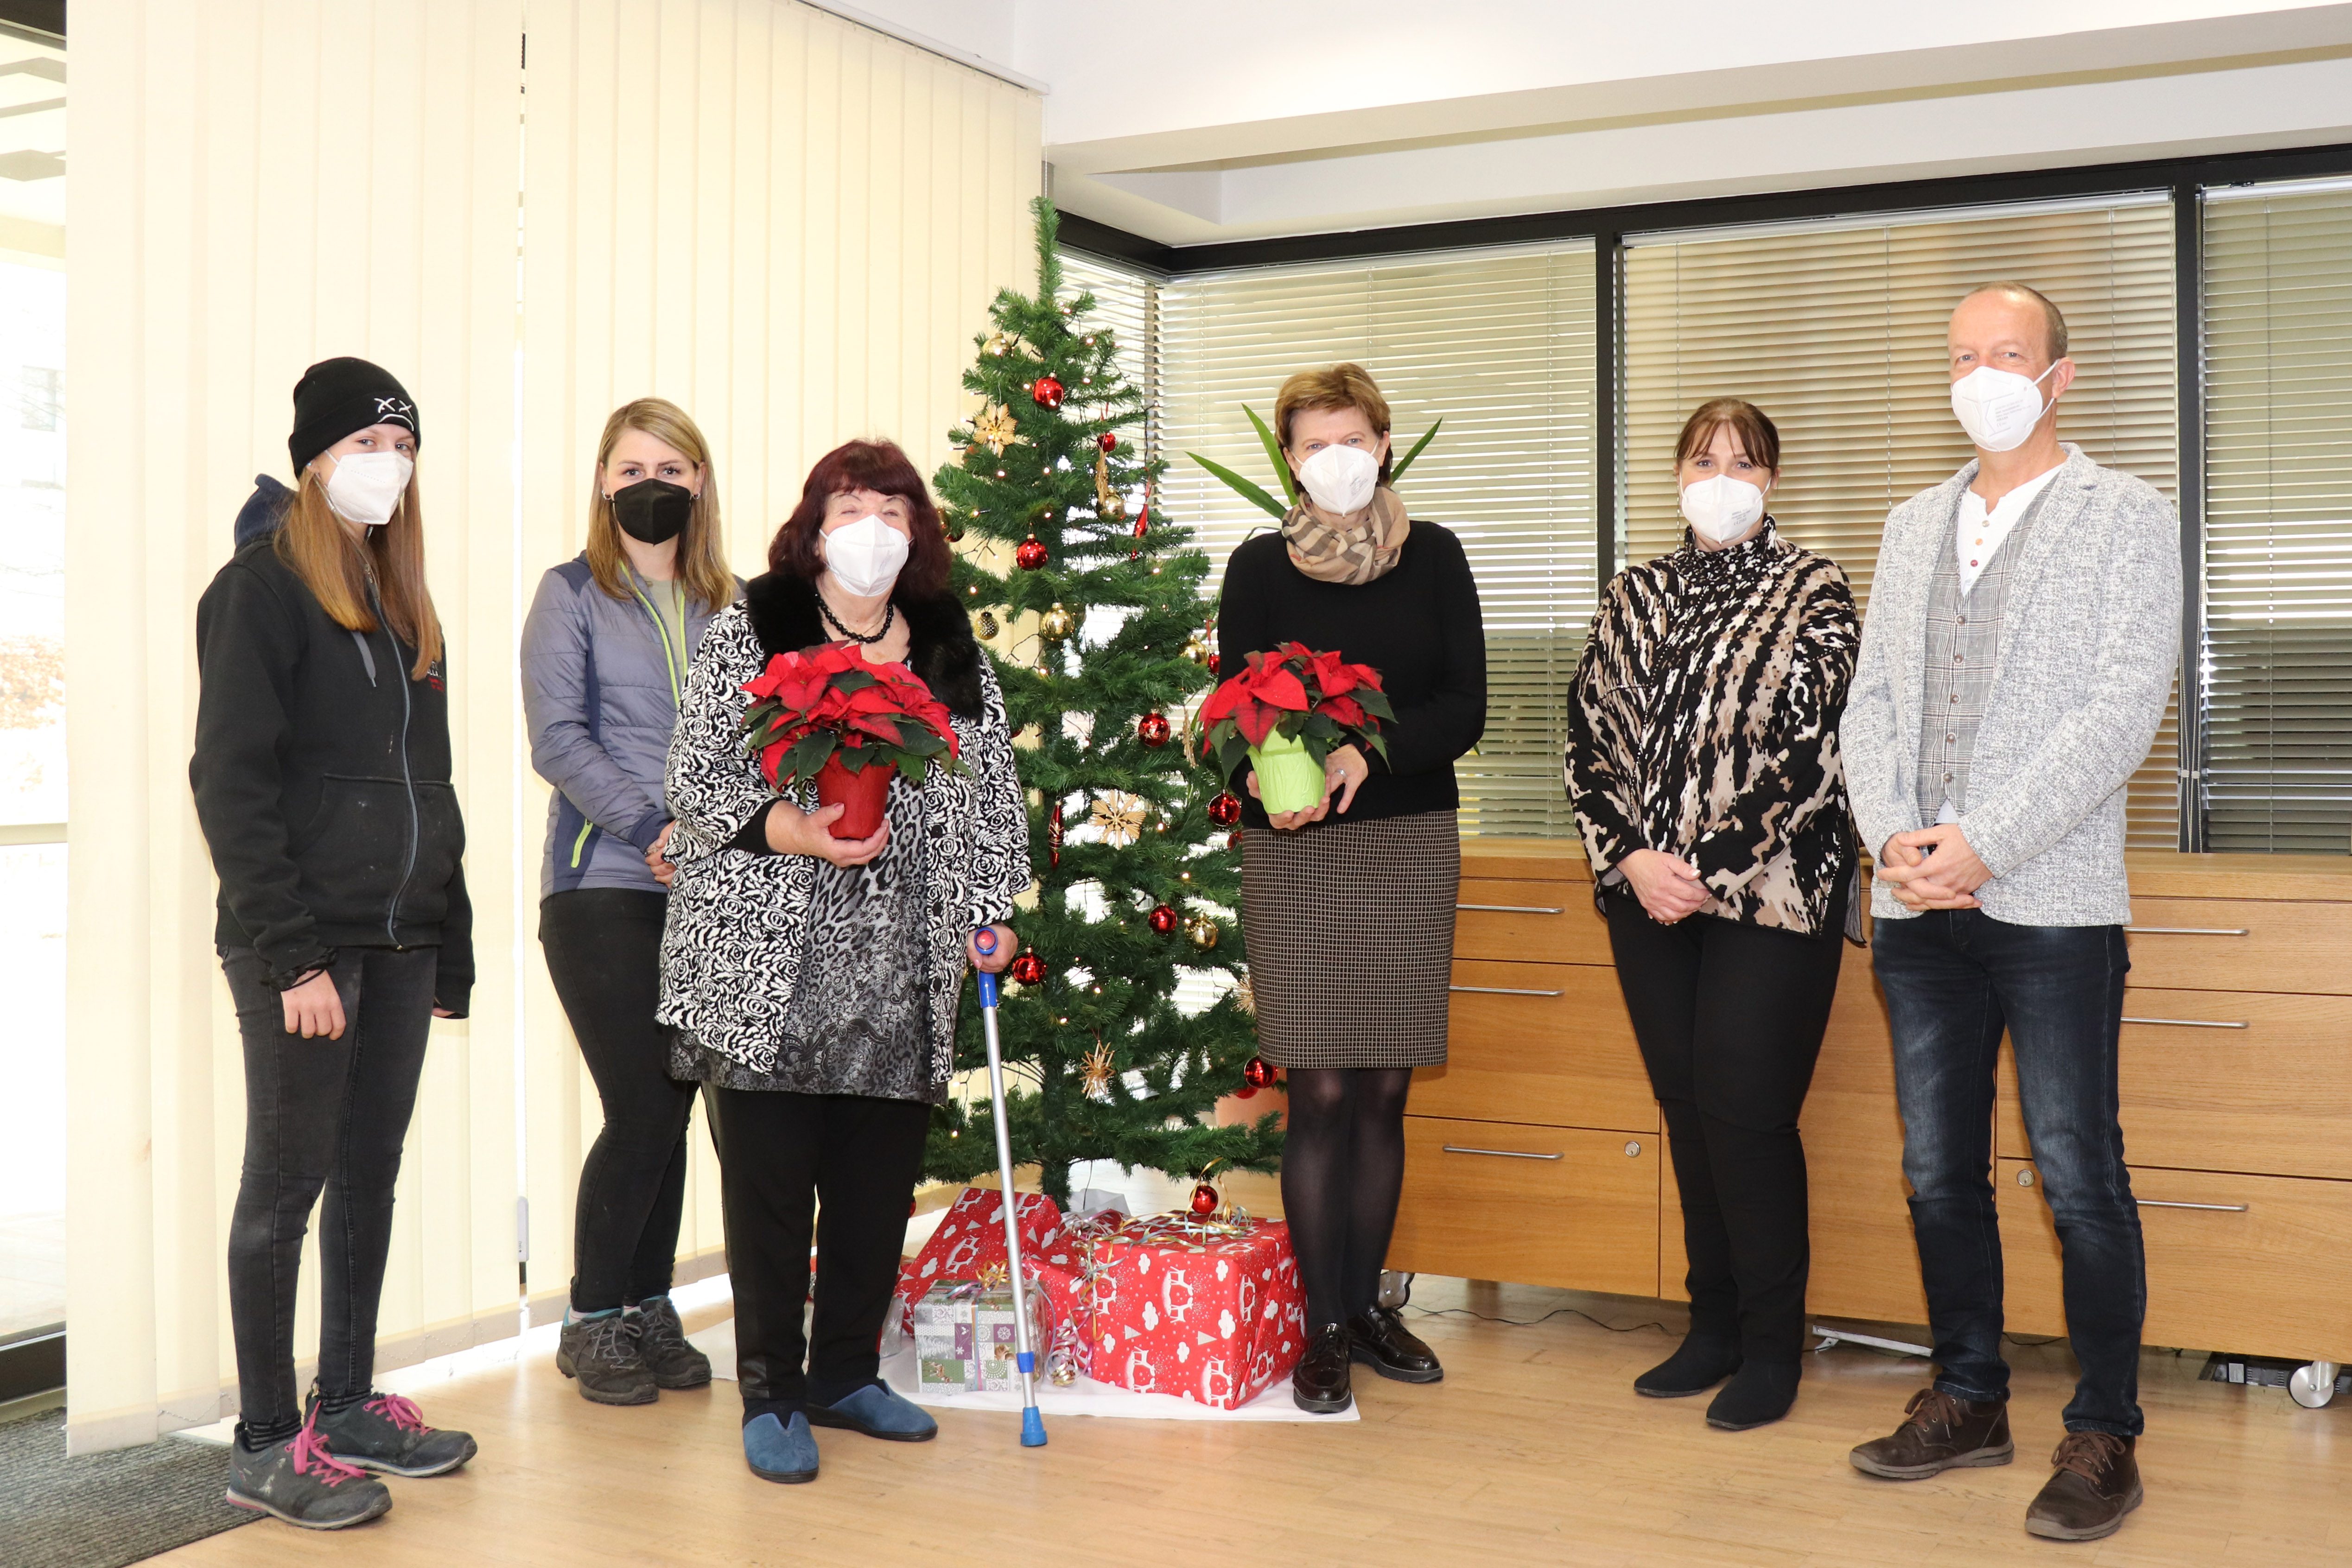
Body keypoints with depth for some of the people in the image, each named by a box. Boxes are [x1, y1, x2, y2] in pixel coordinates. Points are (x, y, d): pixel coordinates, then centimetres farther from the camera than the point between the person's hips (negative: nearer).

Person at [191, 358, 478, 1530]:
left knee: (370, 1176, 12)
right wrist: (291, 955, -19)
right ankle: (266, 1444, 9)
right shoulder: (261, 589, -6)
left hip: (402, 942, 7)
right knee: (287, 1182, 0)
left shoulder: (401, 601, 17)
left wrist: (451, 944, 13)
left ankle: (349, 1407, 23)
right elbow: (231, 786, -13)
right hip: (305, 947, -7)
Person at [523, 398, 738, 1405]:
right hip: (604, 887, -4)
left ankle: (649, 1311, 20)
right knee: (643, 1110, -7)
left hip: (705, 893, 4)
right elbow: (557, 739, -6)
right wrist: (654, 830, -16)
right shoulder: (572, 594, 2)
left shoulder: (723, 606, 15)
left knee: (672, 1108, 7)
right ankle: (592, 1323, 10)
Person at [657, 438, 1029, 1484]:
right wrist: (798, 832, -17)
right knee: (770, 1182, 0)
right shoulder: (749, 631, 1)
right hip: (769, 967, -3)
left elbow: (990, 793, 15)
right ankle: (771, 1397, 13)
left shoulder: (954, 654, 12)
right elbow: (695, 776, -3)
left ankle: (846, 1375, 25)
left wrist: (990, 908, 8)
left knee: (880, 1181, 9)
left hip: (901, 972, 4)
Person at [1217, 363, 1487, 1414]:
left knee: (1384, 1089, 6)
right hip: (1295, 852, -1)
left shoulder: (1434, 558, 7)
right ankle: (1325, 1327, 6)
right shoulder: (1258, 568, 5)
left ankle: (1367, 1303, 20)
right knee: (1322, 1092, -3)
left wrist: (1368, 753, -17)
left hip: (1409, 843, 2)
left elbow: (1464, 708, 0)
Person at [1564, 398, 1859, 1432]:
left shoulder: (1811, 592, -2)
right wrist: (1631, 859, -6)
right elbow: (1589, 738, 8)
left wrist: (1708, 870, -15)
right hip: (1648, 893, 5)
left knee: (1747, 1113, -4)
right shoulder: (1635, 596, 12)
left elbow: (1811, 756, -10)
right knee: (1687, 1110, 10)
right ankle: (1715, 1327, 22)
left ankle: (1773, 1347, 10)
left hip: (1770, 893, -4)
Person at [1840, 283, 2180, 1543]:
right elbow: (1871, 697, 12)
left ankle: (2105, 1435, 11)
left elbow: (2122, 710, -10)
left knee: (2078, 1177, -2)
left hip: (2052, 903, -5)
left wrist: (1982, 846, -16)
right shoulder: (1913, 525, 16)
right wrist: (1892, 834, -6)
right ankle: (1970, 1401, 25)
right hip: (1918, 909, 5)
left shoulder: (2127, 517, 0)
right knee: (1939, 1171, 11)